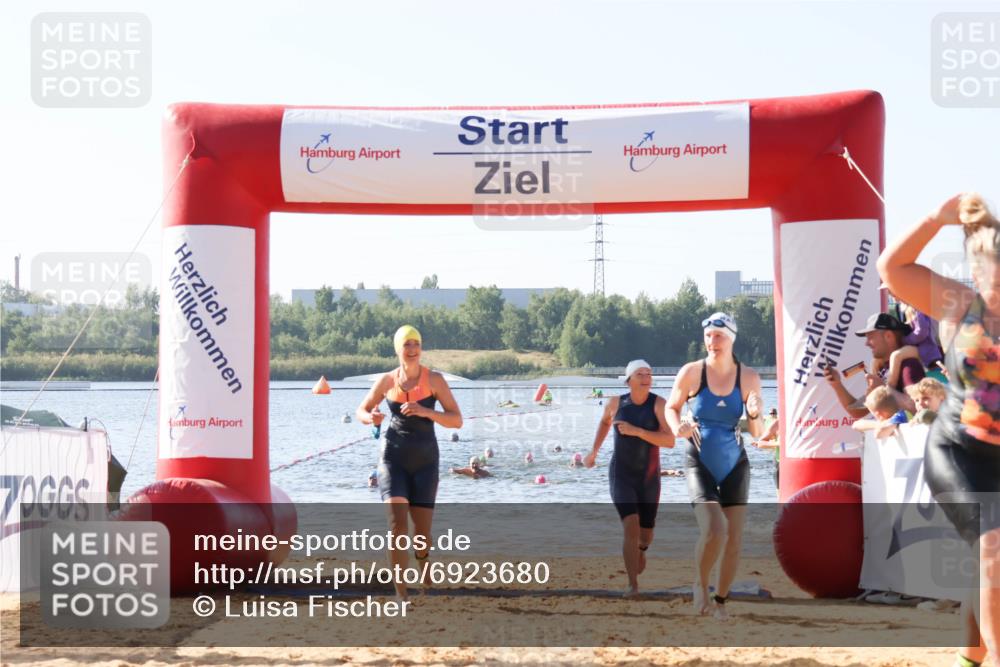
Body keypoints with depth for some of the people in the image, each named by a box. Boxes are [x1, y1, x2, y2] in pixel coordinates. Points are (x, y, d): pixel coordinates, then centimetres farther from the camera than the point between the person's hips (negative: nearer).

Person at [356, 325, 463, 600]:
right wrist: (371, 418, -10)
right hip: (394, 458, 0)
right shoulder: (386, 381, 1)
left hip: (425, 460, 0)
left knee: (422, 530, 4)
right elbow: (361, 411, 14)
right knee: (397, 524, -17)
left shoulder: (434, 380, -4)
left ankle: (421, 557, 41)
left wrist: (425, 411, -23)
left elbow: (456, 420, -7)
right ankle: (400, 590, -13)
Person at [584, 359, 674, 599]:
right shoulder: (617, 402, -6)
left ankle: (640, 548, 55)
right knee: (631, 527, -22)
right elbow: (605, 420, 19)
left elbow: (670, 441, -22)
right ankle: (633, 585, -17)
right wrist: (593, 452, 21)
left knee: (646, 534, 16)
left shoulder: (659, 403, -13)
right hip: (621, 477, -1)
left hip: (649, 479, 1)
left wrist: (636, 431, -31)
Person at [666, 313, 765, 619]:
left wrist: (756, 414, -19)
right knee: (714, 529, -20)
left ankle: (720, 600, 21)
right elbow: (671, 407, 8)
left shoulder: (748, 377, -3)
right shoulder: (691, 372, -8)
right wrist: (677, 428, -13)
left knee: (734, 537, 2)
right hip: (700, 464, -3)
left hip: (735, 464, 3)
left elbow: (757, 433, 3)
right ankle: (700, 585, 7)